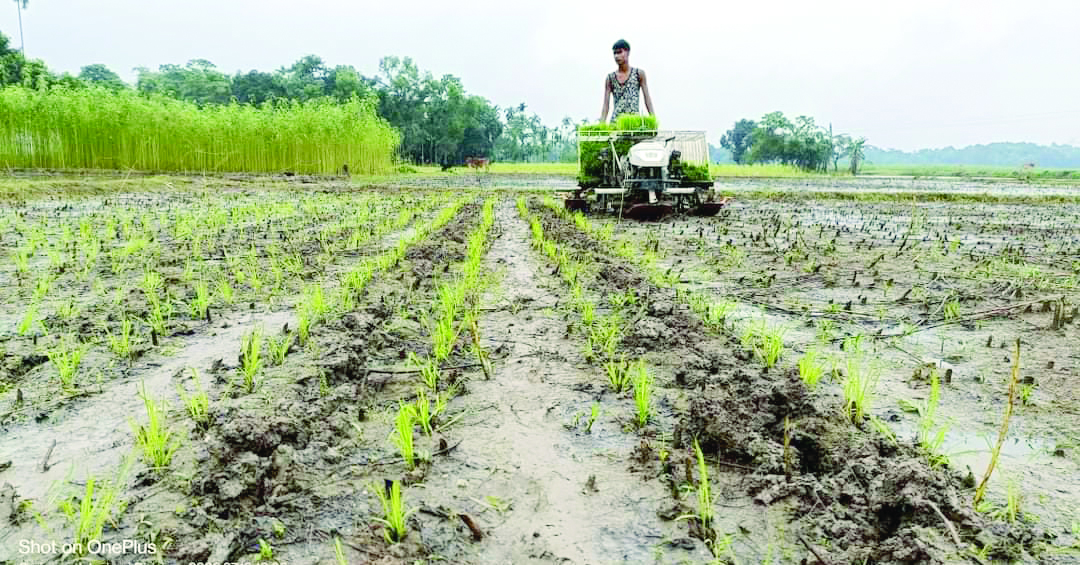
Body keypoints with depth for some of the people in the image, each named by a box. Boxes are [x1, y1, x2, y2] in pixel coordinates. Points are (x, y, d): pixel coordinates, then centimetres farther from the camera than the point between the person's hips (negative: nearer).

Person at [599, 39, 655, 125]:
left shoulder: (639, 74, 8)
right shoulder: (610, 78, 11)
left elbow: (647, 98, 5)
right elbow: (606, 105, 9)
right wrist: (601, 123, -2)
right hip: (616, 120, 1)